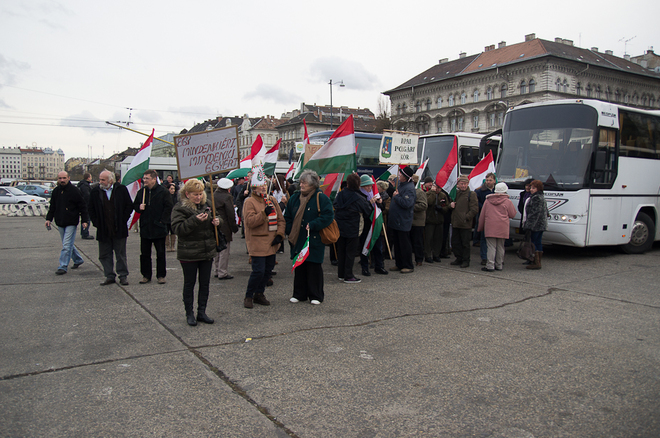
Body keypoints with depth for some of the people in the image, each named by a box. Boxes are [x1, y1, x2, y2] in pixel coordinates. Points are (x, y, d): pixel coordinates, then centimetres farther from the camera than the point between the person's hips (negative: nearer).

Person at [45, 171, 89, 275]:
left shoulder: (74, 190, -7)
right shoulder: (55, 191, 9)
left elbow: (83, 207, -5)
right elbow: (52, 207, 19)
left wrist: (84, 220, -9)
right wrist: (49, 219, 9)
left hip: (71, 223, -6)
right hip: (60, 223, 6)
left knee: (67, 245, -9)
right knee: (68, 244, 15)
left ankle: (63, 266, -6)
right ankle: (78, 260, 32)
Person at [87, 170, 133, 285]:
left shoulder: (121, 189, -3)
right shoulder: (95, 191, 3)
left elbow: (129, 206, 1)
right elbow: (91, 209, 10)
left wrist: (123, 221, -5)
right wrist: (96, 223, 0)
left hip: (119, 229, -2)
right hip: (103, 230, 3)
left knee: (121, 255, 6)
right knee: (105, 255, 8)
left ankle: (123, 276, 17)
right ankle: (109, 276, 19)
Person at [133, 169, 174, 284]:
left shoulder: (163, 192, -6)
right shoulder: (141, 192, 8)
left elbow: (168, 207, -6)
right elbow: (135, 205, 18)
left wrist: (162, 220, -12)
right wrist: (139, 207, -5)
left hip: (159, 228, -4)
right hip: (145, 227, 4)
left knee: (160, 253, 5)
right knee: (144, 253, 10)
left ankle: (161, 275, 16)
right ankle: (146, 275, 21)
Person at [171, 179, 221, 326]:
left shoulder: (206, 205, 8)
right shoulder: (179, 208, -9)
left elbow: (213, 221, 23)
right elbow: (178, 229, -19)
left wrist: (216, 222, -1)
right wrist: (195, 220, -29)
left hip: (207, 252, 5)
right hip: (189, 253, -5)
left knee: (205, 283, 11)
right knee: (189, 283, 7)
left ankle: (202, 312, 22)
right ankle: (189, 314, 19)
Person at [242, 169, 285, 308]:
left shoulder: (272, 200, 11)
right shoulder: (249, 202, -7)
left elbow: (280, 219, 12)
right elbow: (249, 221, -19)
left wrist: (280, 234, -2)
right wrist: (264, 213, -29)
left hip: (272, 243, 7)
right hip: (257, 243, -7)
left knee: (268, 269, 12)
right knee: (259, 271, -8)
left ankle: (259, 294, 27)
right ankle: (248, 296, 9)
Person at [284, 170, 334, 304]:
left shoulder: (321, 198, -6)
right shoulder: (295, 197, 10)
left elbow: (328, 216, -12)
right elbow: (287, 217, 16)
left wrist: (312, 225, -18)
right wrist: (290, 231, 3)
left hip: (314, 240, -5)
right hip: (298, 239, 5)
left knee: (314, 268, 1)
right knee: (299, 267, 10)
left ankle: (315, 296, 14)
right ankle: (299, 294, 23)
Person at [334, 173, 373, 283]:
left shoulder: (340, 195, 0)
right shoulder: (359, 198, -14)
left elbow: (335, 206, 13)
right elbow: (368, 211, -4)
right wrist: (371, 203, 16)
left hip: (339, 228, 5)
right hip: (352, 229, -5)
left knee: (341, 251, 14)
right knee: (350, 252, 3)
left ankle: (341, 274, 22)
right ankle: (348, 276, 6)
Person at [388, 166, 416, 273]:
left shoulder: (409, 188, -17)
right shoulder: (401, 185, 14)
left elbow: (406, 203, -29)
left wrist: (396, 196, -17)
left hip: (403, 223, -10)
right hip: (395, 221, 10)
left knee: (404, 245, -2)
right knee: (396, 244, 15)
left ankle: (408, 266, 8)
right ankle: (399, 264, 25)